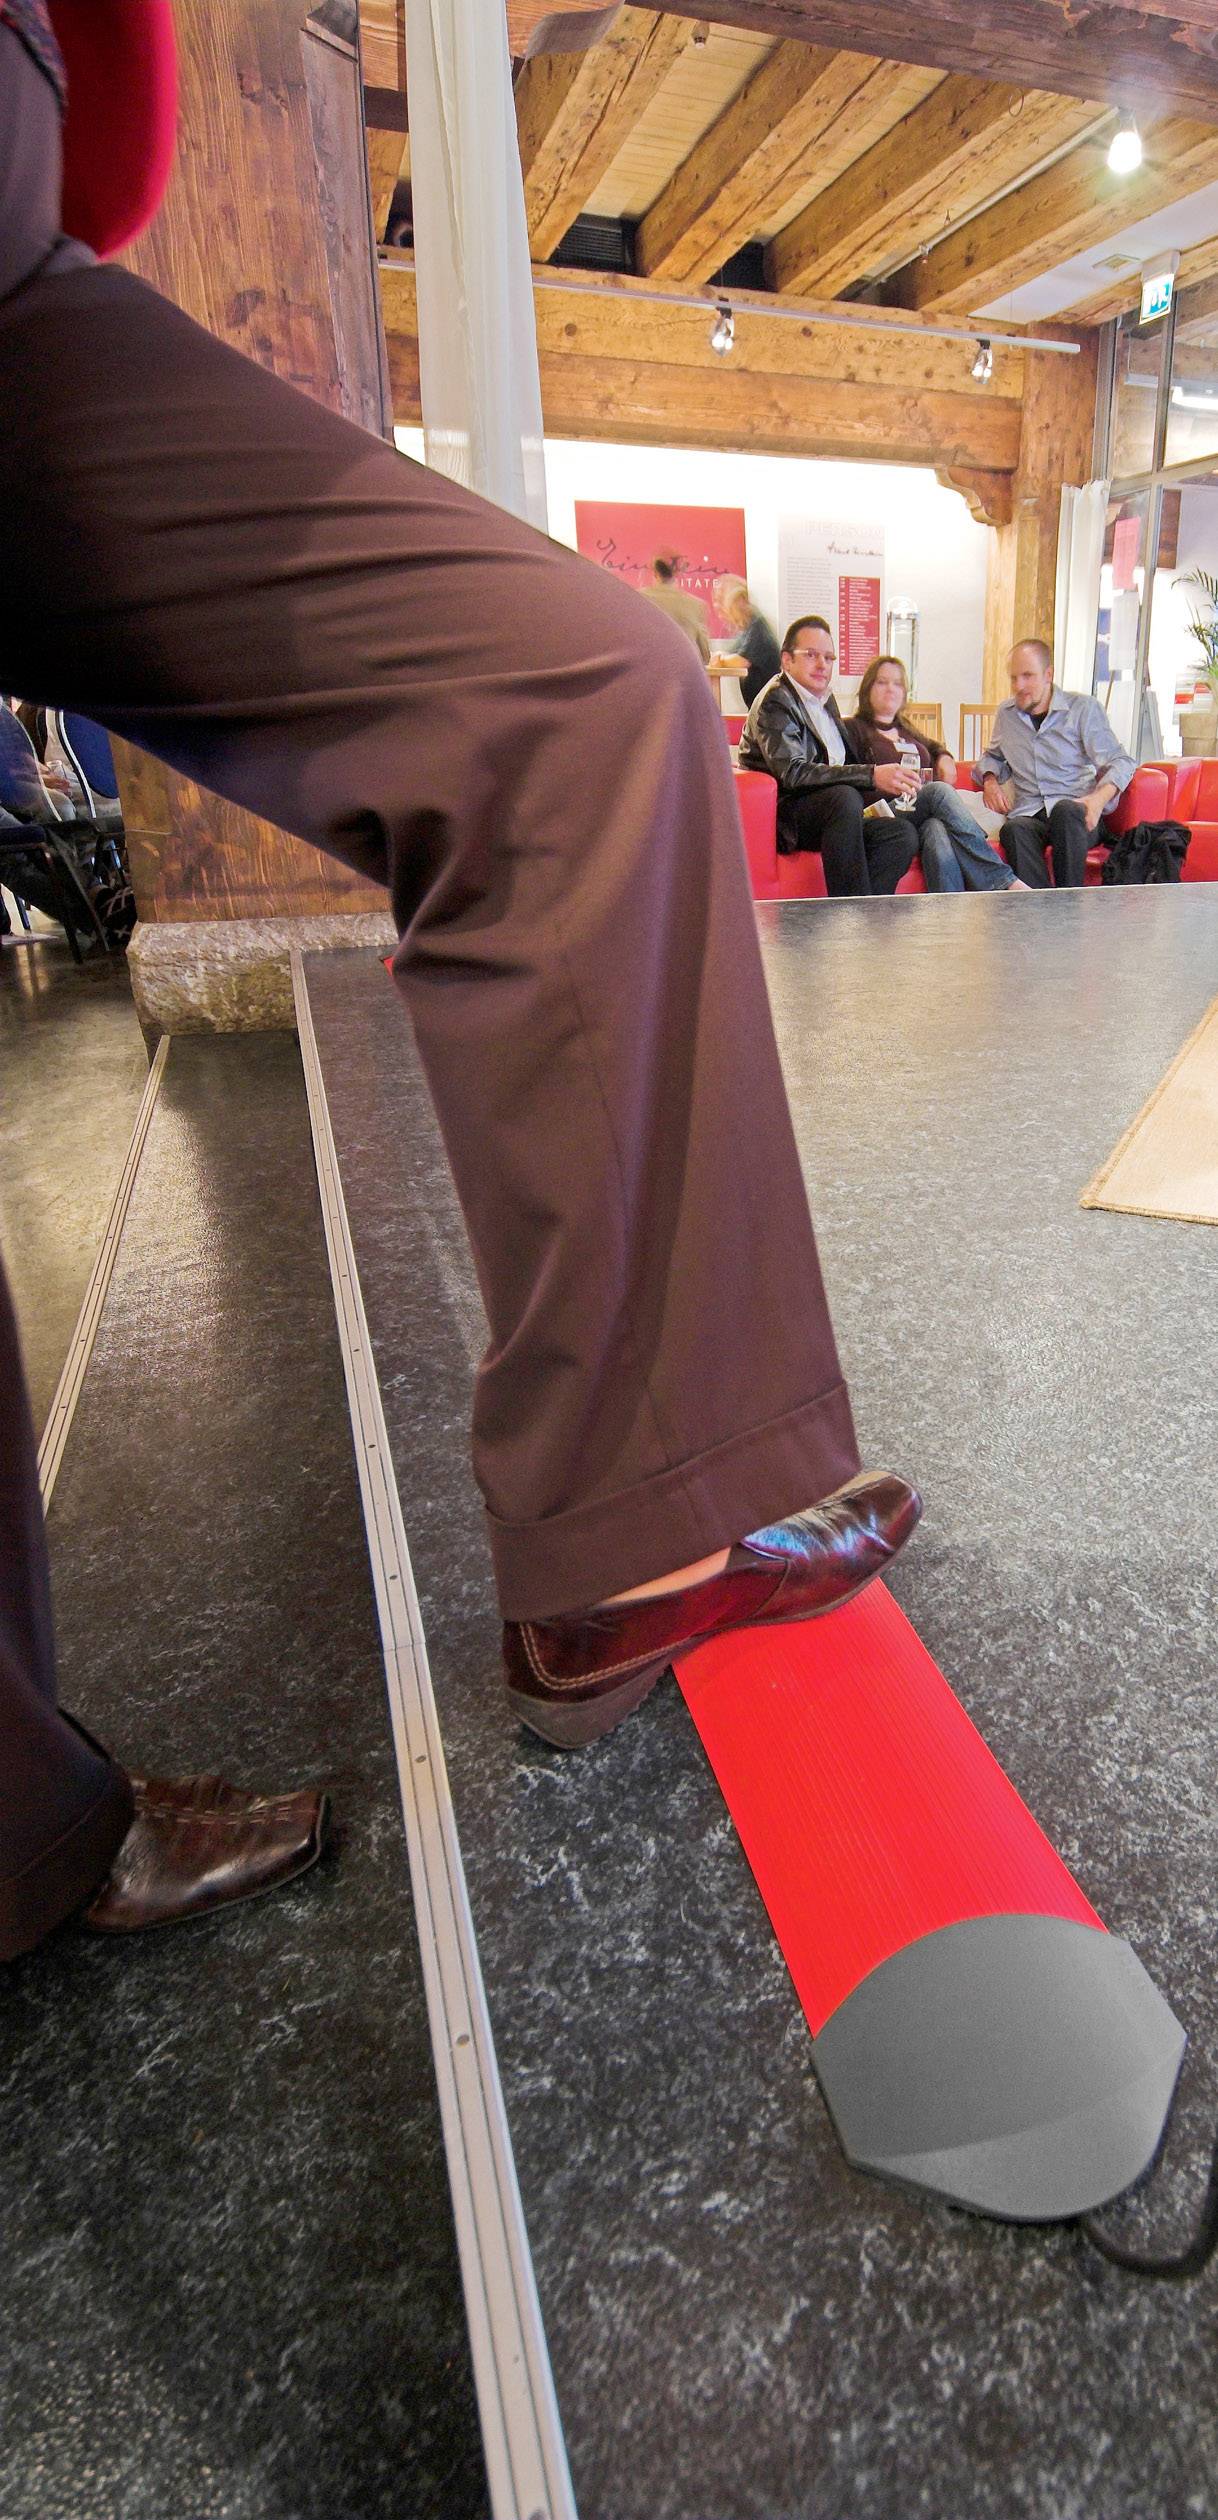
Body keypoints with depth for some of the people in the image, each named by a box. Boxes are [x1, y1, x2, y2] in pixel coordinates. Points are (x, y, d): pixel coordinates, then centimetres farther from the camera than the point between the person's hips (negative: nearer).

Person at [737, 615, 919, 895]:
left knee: (903, 834, -16)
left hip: (830, 812, 8)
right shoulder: (774, 702, -8)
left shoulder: (825, 699, 19)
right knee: (843, 796, -35)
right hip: (785, 817, -7)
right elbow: (793, 773, -23)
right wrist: (872, 776, -29)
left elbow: (848, 762, 25)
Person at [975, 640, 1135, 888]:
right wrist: (990, 780, 12)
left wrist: (1100, 798, -17)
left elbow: (1120, 762, 5)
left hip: (1076, 813, -2)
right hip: (1029, 815, 2)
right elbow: (993, 756, 37)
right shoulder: (1007, 713, 18)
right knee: (1014, 829, -36)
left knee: (1065, 810, -40)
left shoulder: (1083, 707, 7)